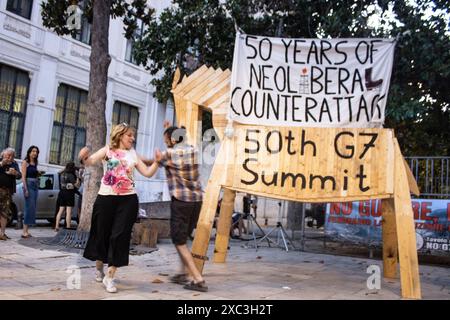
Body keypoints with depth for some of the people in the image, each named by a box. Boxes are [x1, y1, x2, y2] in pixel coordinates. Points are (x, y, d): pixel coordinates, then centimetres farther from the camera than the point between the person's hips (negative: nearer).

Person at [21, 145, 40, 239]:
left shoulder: (35, 163, 17)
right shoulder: (25, 162, -3)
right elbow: (23, 176, -11)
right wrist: (25, 189, -17)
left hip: (35, 185, 7)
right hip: (28, 185, -7)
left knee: (32, 208, 5)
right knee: (30, 207, -13)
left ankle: (26, 231, 8)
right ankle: (24, 231, -12)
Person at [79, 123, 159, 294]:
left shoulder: (133, 154, 12)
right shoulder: (107, 150, 2)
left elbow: (147, 172, 10)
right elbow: (90, 161, -13)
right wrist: (83, 157, -35)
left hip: (128, 199, 2)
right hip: (106, 198, -2)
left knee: (120, 236, -4)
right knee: (101, 234, 9)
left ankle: (110, 276, 4)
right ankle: (99, 268, 35)